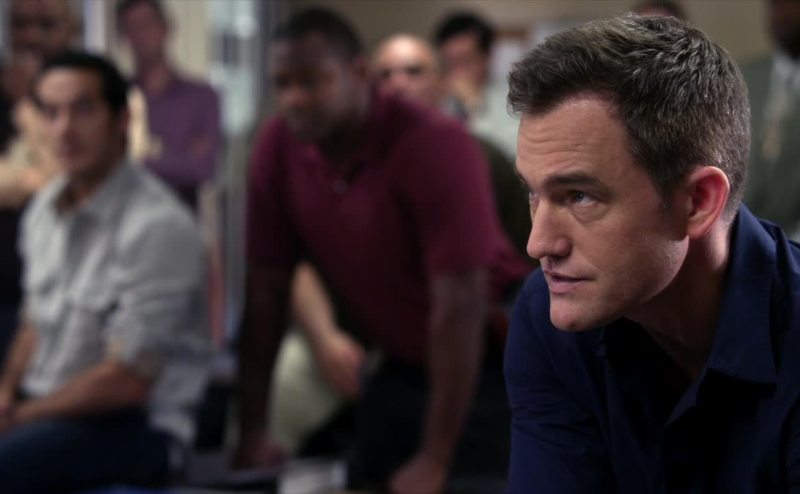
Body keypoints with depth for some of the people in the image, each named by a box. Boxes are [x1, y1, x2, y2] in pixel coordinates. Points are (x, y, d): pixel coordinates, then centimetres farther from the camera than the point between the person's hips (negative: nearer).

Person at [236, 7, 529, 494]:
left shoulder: (436, 147, -25)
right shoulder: (279, 147, -9)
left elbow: (460, 305, -26)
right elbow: (267, 289, -3)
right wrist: (253, 428, -6)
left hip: (488, 362, -5)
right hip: (402, 365, 5)